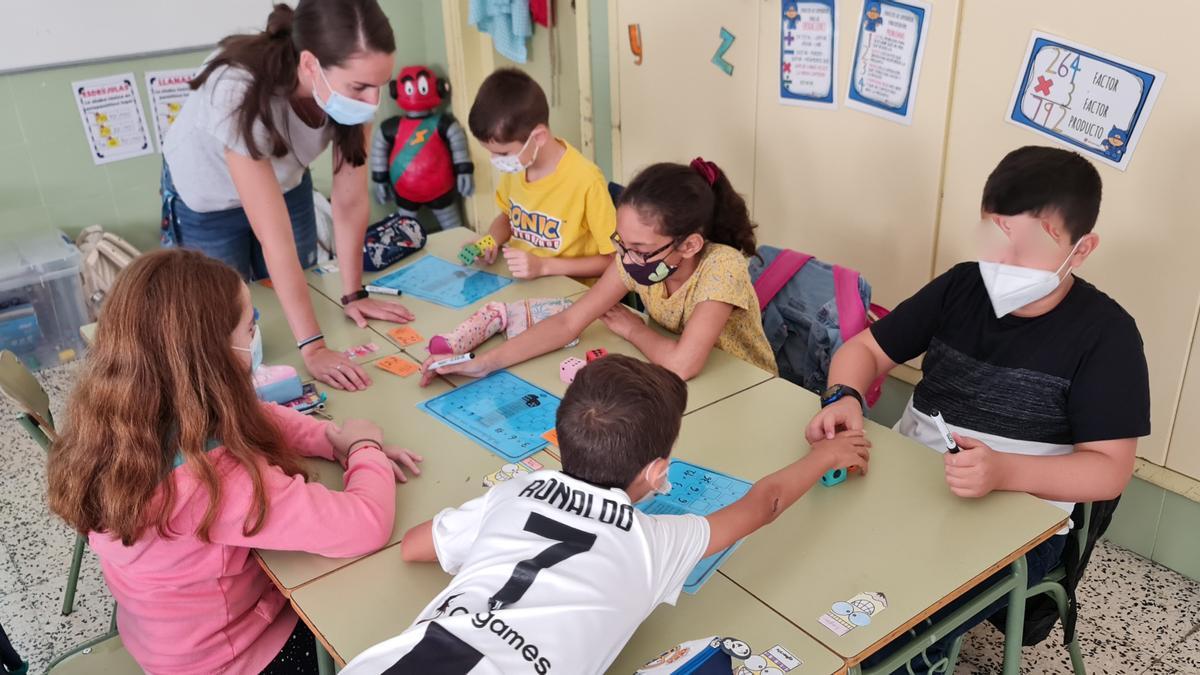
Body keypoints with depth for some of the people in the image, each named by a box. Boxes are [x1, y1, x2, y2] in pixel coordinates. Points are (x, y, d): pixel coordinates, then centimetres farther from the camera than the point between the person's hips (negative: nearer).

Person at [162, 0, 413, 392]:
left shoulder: (350, 83, -30)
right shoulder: (240, 94, -44)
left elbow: (350, 199, -20)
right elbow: (275, 239, -43)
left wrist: (353, 294, -17)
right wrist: (313, 347, -43)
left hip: (285, 182, 4)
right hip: (205, 200, -4)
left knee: (295, 304, 15)